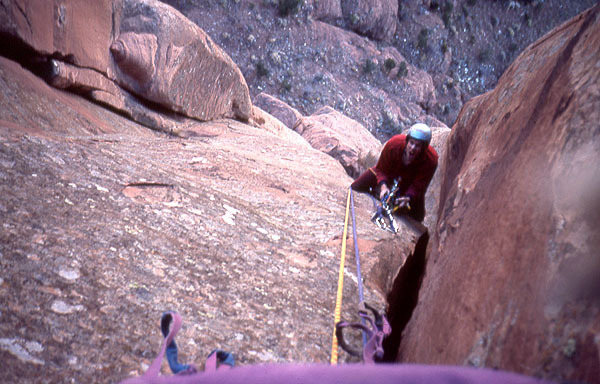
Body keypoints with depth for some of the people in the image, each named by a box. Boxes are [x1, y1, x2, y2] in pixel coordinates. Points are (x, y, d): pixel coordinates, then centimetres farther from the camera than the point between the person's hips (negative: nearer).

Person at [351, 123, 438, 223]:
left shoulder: (431, 160, -39)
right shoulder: (394, 143, -38)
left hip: (410, 183, -1)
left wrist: (408, 197, -48)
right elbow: (381, 168, -24)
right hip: (390, 170, 1)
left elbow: (418, 186, -29)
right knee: (356, 188, 2)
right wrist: (383, 186, -41)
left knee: (417, 216, -2)